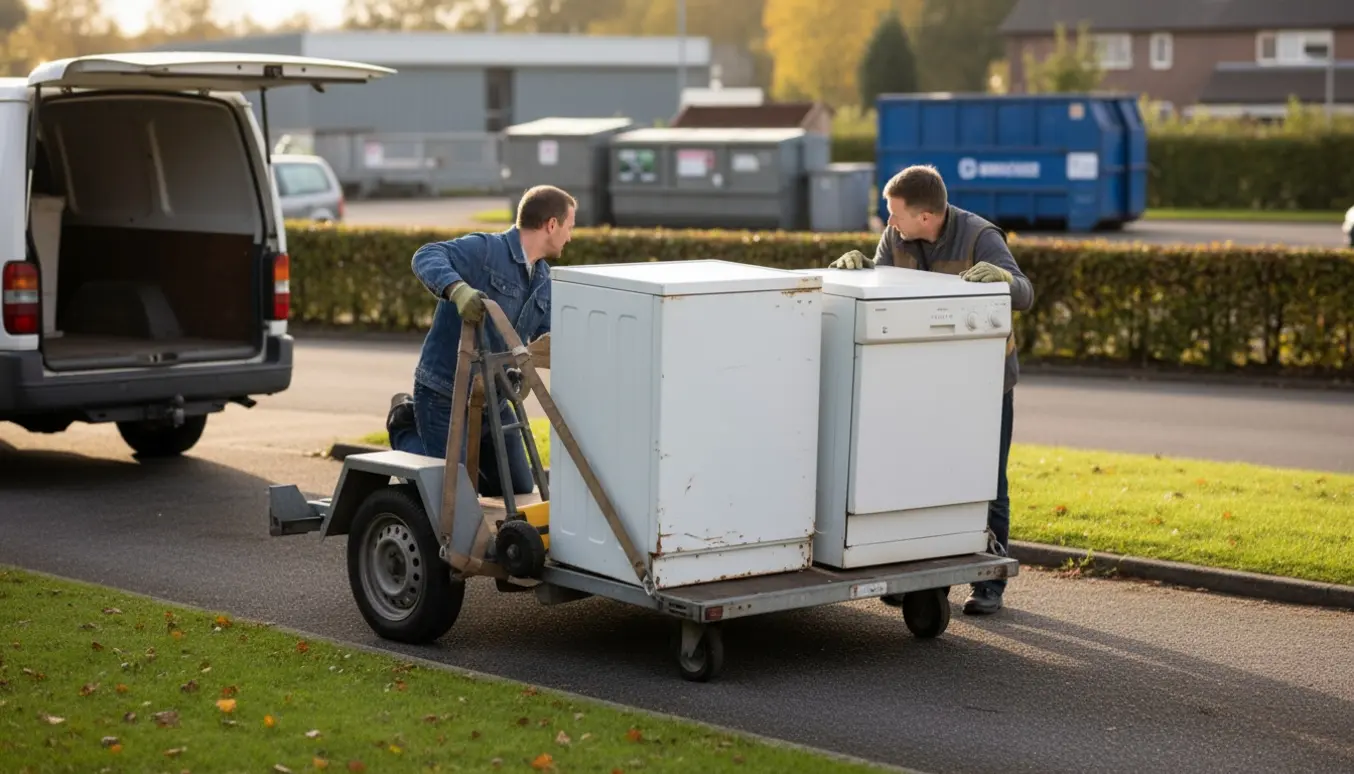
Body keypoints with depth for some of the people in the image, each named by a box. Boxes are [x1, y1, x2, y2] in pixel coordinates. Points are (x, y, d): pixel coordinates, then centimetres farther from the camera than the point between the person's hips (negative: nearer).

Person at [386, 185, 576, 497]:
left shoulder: (544, 280, 9)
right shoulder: (484, 249, -16)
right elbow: (427, 257, -33)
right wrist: (458, 289, -52)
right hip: (444, 397, -8)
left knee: (519, 492, 13)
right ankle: (407, 432, 18)